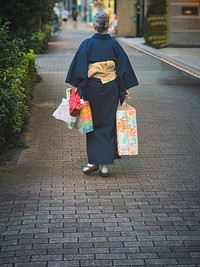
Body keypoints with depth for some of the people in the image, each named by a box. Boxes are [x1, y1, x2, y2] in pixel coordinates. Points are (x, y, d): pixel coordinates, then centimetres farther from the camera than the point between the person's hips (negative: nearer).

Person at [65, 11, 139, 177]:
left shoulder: (87, 44, -6)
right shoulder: (114, 45, -2)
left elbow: (79, 67, -7)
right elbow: (124, 68, 2)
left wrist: (76, 85, 0)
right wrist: (126, 88, 9)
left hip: (92, 89, -1)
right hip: (111, 90, 1)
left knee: (94, 124, 11)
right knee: (108, 125, 7)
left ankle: (94, 161, 7)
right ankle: (105, 164, 5)